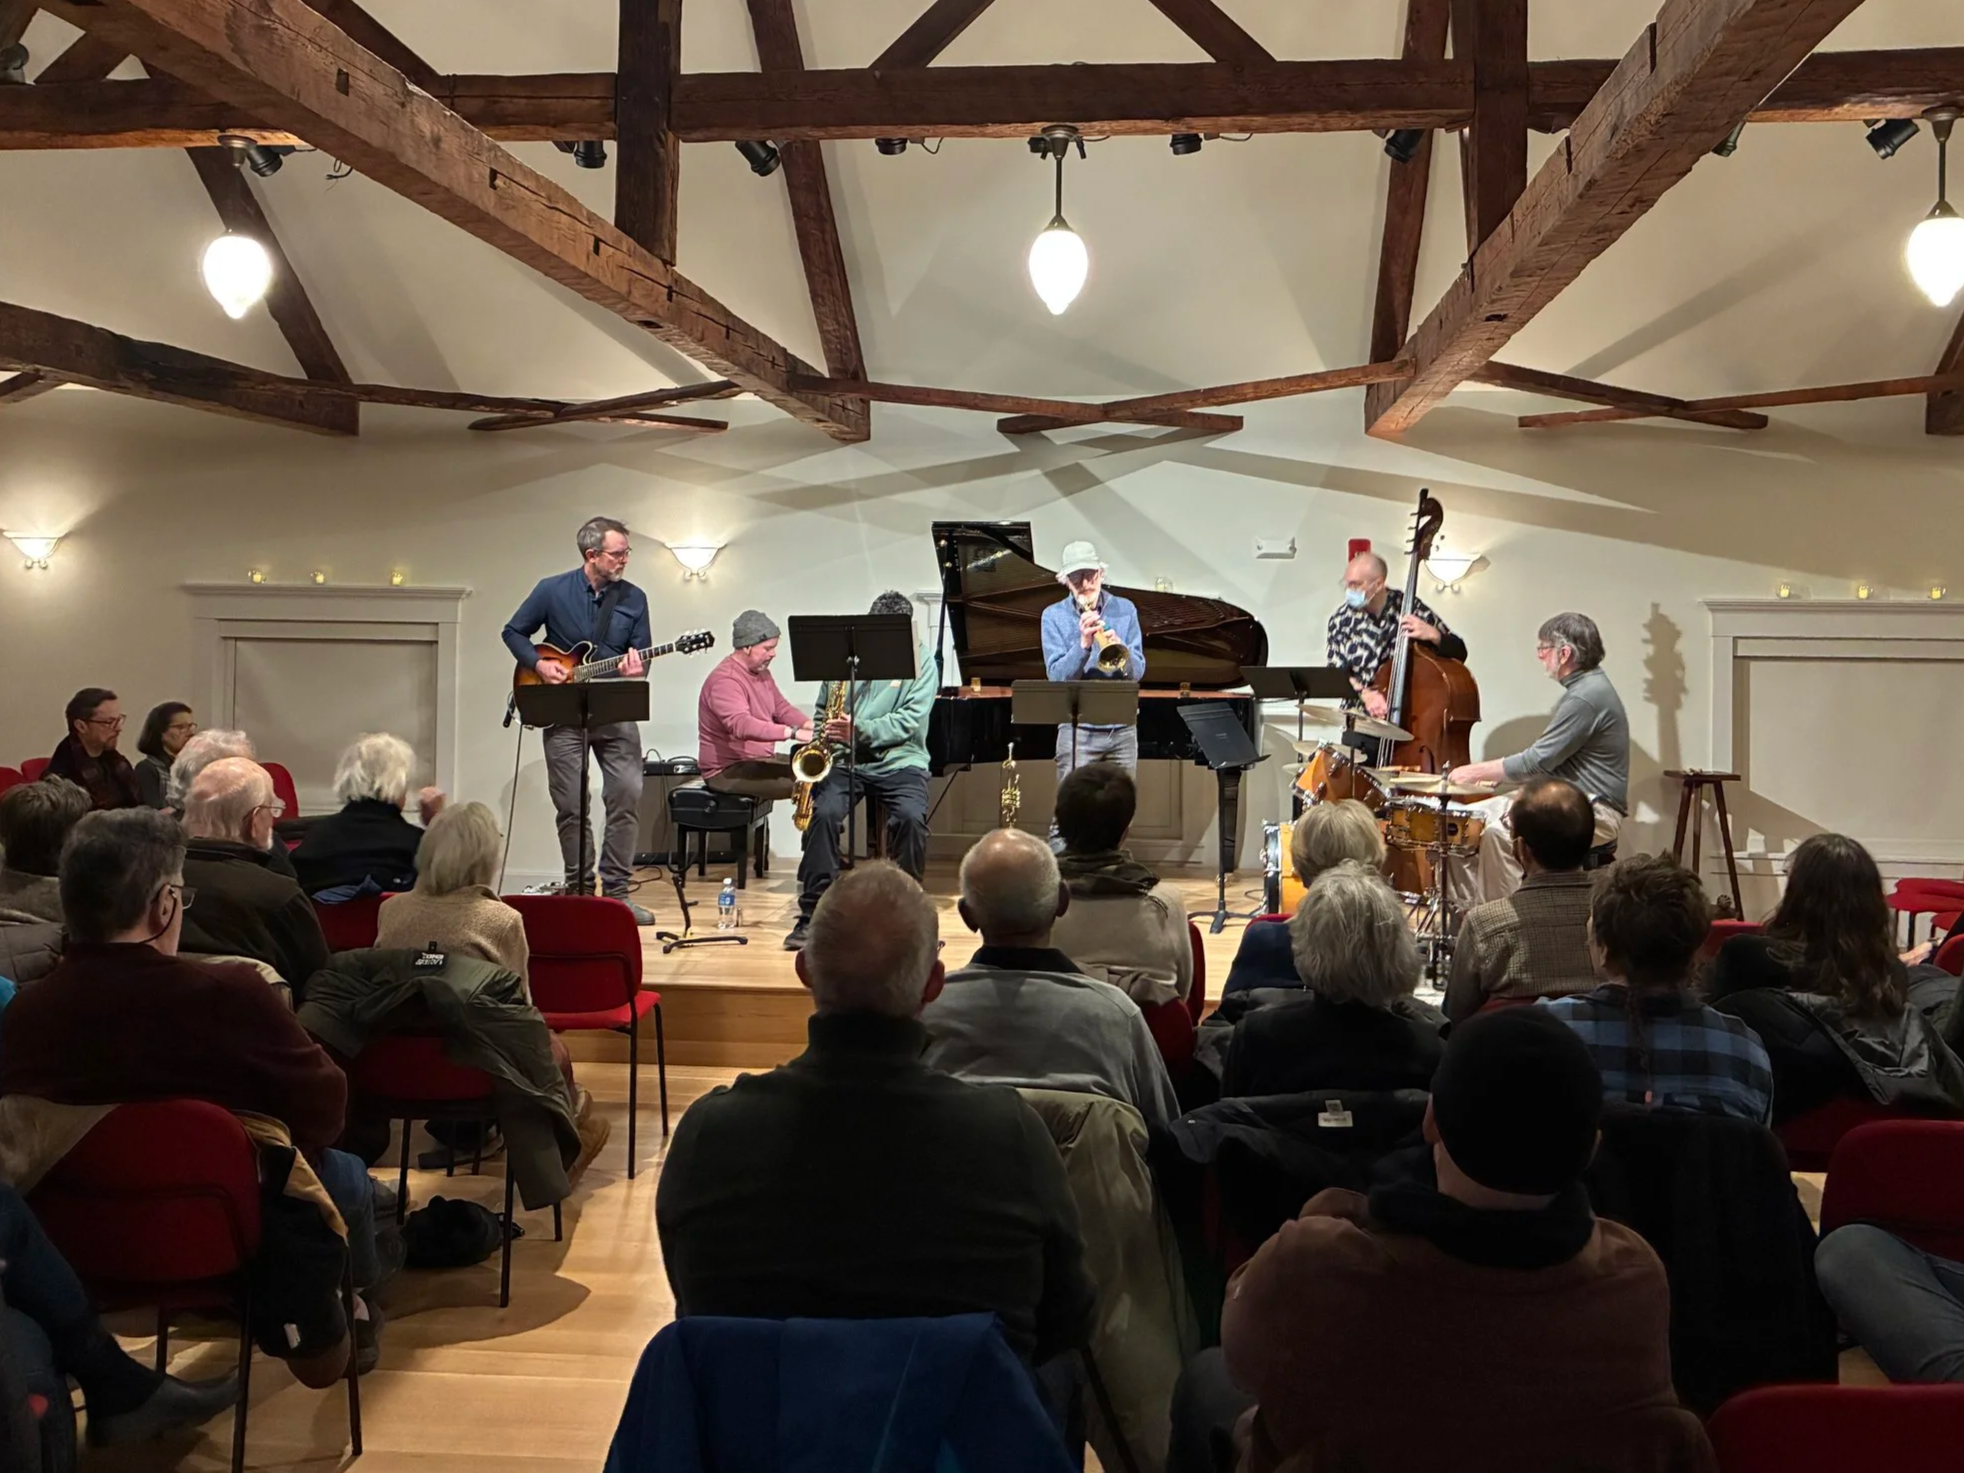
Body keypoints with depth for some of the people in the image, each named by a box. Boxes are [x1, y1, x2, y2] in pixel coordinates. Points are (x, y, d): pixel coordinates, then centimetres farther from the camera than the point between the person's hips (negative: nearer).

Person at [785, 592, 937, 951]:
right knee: (824, 813, -26)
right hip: (846, 760, 2)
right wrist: (823, 736, -3)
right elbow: (822, 710, 18)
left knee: (910, 817, -30)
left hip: (899, 760, -2)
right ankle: (812, 914, -14)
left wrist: (860, 730, -23)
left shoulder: (920, 659, 1)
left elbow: (910, 720, -10)